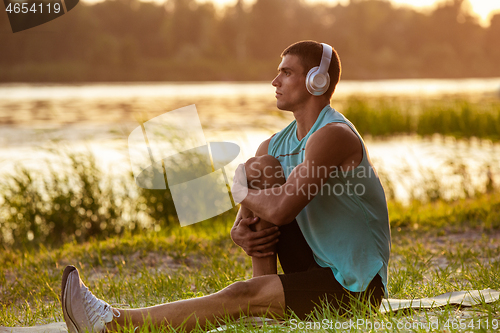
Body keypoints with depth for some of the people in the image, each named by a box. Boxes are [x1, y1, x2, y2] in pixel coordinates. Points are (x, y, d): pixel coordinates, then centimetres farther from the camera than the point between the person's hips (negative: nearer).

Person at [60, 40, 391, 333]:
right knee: (261, 168, -4)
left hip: (353, 286, -8)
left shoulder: (333, 136, -19)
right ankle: (264, 299, -6)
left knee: (240, 295, -25)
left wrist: (241, 191, -9)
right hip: (314, 264, 8)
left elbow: (281, 209, -30)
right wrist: (241, 234, -16)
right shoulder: (274, 145, 8)